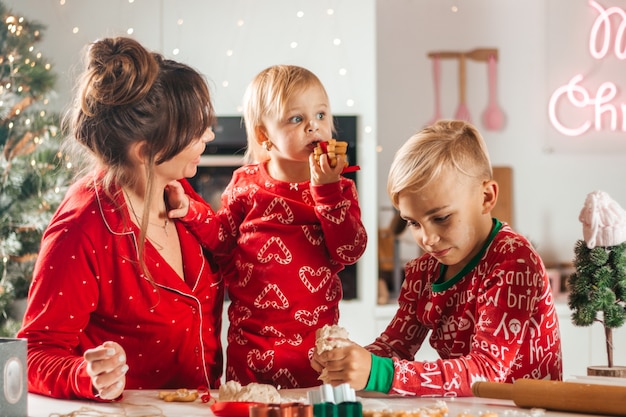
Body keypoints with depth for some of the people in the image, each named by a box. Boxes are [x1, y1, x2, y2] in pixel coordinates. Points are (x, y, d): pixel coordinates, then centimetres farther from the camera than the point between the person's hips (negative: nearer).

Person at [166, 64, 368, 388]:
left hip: (312, 340, -1)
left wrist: (327, 188, -18)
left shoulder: (338, 188, 0)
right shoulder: (246, 183, 4)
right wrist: (191, 211, -8)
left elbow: (350, 251, -12)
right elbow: (221, 237, 10)